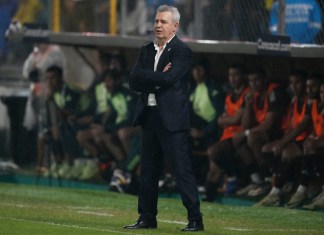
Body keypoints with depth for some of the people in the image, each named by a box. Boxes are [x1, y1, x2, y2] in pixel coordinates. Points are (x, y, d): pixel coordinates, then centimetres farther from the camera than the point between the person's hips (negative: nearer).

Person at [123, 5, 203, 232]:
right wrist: (158, 78, -11)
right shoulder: (147, 50, 14)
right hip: (149, 117, 7)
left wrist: (147, 79, -5)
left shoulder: (182, 51, -7)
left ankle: (196, 220, -6)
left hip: (172, 119, -7)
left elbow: (168, 79, -19)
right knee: (148, 171, 12)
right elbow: (134, 81, 2)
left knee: (182, 170, -8)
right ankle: (147, 218, 20)